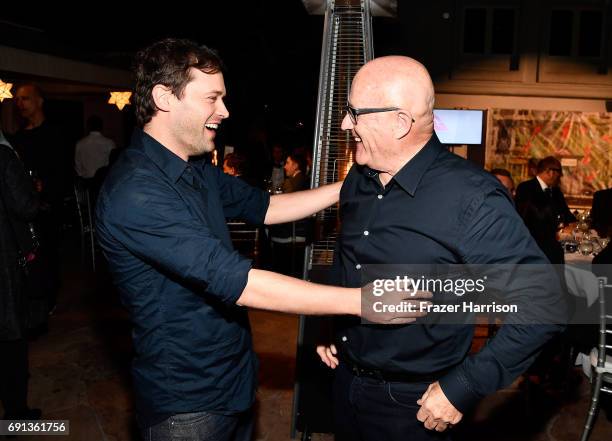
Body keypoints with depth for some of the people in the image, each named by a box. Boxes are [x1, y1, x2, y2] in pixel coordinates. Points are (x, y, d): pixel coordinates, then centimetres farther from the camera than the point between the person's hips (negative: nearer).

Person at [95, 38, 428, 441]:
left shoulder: (197, 170, 3)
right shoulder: (135, 193, -27)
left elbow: (265, 207, 12)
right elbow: (236, 282, -33)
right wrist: (360, 301, -31)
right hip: (188, 404, -8)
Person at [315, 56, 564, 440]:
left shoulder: (472, 199, -24)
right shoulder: (358, 180, 0)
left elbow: (541, 305, -21)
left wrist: (464, 388, -21)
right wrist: (328, 327, 10)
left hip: (411, 406, -6)